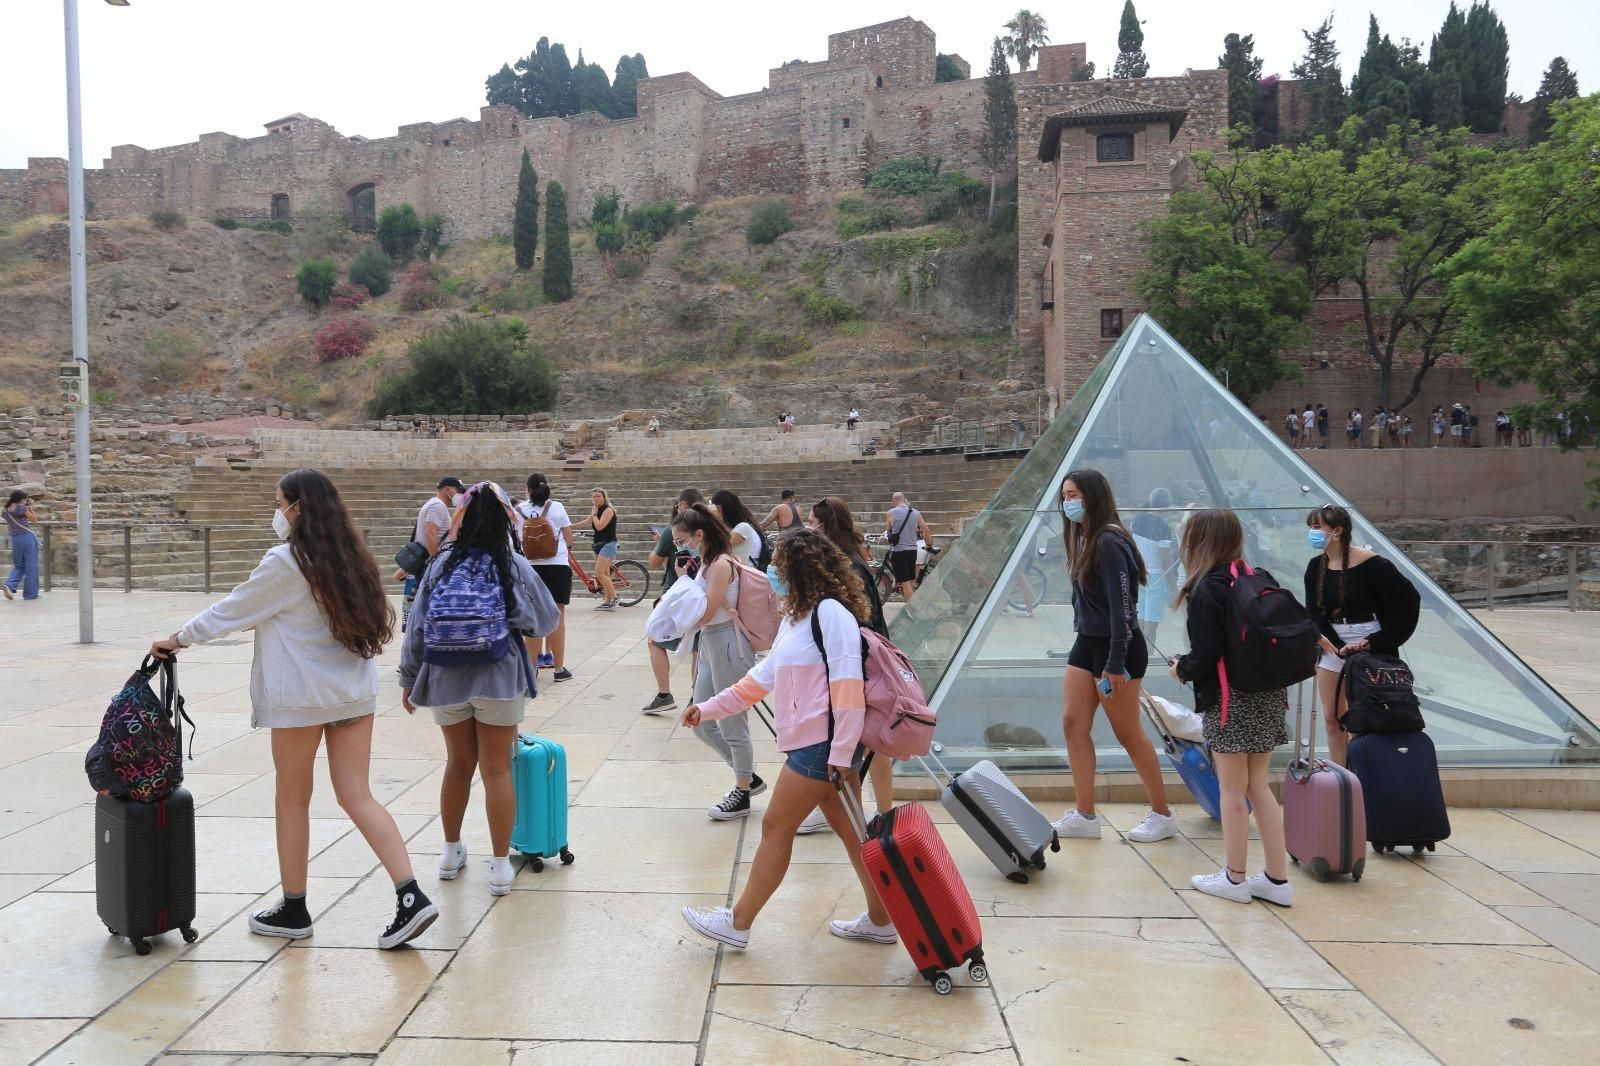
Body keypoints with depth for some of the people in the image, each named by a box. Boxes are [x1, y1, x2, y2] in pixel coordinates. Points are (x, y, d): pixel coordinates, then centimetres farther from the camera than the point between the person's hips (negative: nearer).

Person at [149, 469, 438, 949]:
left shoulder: (284, 562, -12)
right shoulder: (348, 556, 8)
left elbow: (231, 611, -3)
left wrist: (178, 638, 13)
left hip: (302, 695, -6)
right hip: (354, 690, 6)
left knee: (292, 799, 11)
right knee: (358, 797, 6)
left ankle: (294, 910, 23)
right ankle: (411, 897, -5)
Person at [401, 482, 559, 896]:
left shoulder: (442, 564, -1)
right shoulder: (514, 566, -6)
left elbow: (417, 626, 1)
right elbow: (548, 620, 1)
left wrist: (408, 678, 11)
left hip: (446, 679, 2)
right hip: (498, 680, -2)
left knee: (458, 764, 19)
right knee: (497, 771, 4)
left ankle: (451, 853, 32)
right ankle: (500, 866, 9)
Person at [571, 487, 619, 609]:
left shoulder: (608, 510, -12)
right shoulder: (597, 510, 14)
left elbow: (599, 526, -21)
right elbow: (587, 522, 27)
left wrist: (594, 514, -9)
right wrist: (571, 526, 28)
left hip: (608, 544, -9)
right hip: (598, 545, 9)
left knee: (599, 574, -17)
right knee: (604, 575, 7)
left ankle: (614, 597, -9)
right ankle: (607, 601, 9)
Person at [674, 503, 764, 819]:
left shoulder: (721, 564, -17)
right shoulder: (706, 564, 10)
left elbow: (704, 614, -21)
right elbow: (695, 614, 10)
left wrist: (684, 578, -14)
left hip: (728, 646, -10)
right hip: (709, 644, 10)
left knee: (732, 725, 3)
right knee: (702, 724, 15)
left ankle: (742, 793, 19)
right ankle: (748, 778, 29)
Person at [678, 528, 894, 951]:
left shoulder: (830, 611, -14)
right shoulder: (795, 619, 17)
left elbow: (848, 684, -21)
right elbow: (762, 678, 23)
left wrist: (842, 752, -23)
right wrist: (709, 708, 22)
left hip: (824, 744, -9)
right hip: (812, 743, 9)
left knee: (776, 827, 0)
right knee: (848, 829, 14)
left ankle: (738, 923, 12)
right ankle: (879, 920, 23)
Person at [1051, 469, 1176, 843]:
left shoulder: (1109, 542, -20)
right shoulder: (1084, 539, 8)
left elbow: (1122, 607, -22)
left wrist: (1115, 665, -22)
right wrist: (1092, 649, 15)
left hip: (1117, 648, -9)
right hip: (1086, 643, 9)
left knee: (1128, 734, 2)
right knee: (1073, 724, 5)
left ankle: (1162, 815, 19)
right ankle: (1085, 816, 12)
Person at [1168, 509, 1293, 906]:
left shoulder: (1205, 591, -15)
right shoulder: (1259, 579, 8)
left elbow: (1205, 655, -19)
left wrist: (1181, 670, 0)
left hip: (1231, 700, -7)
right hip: (1268, 694, 8)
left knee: (1233, 789, 4)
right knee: (1259, 786, 14)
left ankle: (1234, 877, 14)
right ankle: (1277, 878, 18)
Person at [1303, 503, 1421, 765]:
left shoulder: (1370, 564, -14)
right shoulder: (1316, 567, 2)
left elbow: (1408, 598, -12)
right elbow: (1314, 613, -1)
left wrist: (1379, 641, -13)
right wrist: (1337, 646, -16)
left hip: (1369, 648, -6)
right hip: (1332, 645, 6)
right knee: (1332, 718, 10)